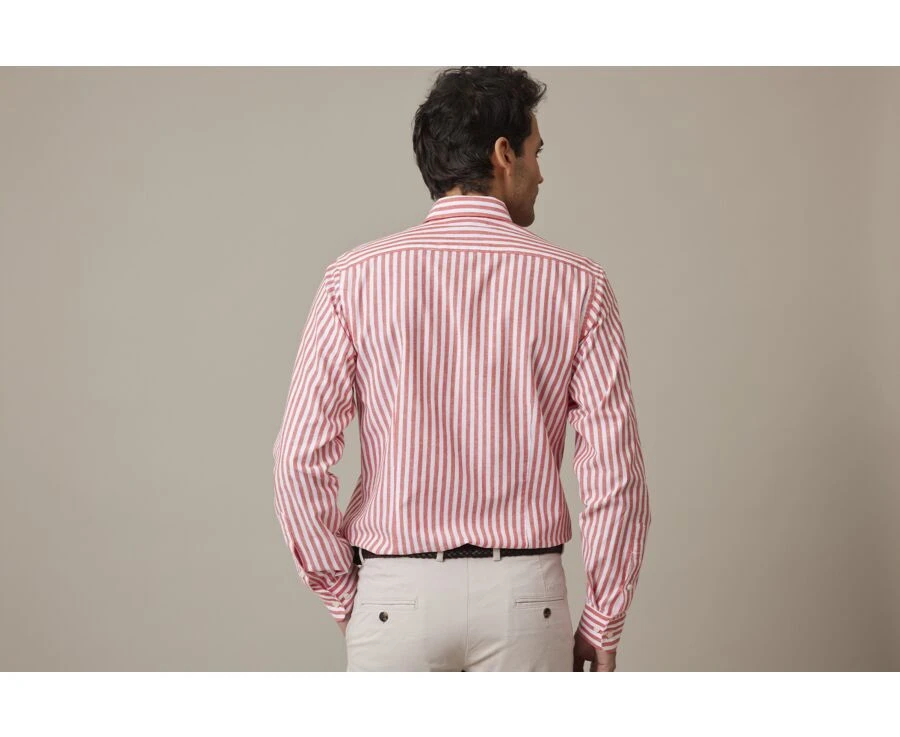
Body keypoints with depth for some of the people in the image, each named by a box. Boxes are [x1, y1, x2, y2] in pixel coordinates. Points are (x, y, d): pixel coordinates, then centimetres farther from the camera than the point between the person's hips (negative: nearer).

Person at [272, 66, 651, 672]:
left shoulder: (356, 279, -4)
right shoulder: (576, 285, -4)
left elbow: (300, 460, -8)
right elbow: (615, 469, -7)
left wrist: (344, 599, 4)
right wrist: (604, 624, 4)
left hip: (396, 597, 0)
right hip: (523, 597, 0)